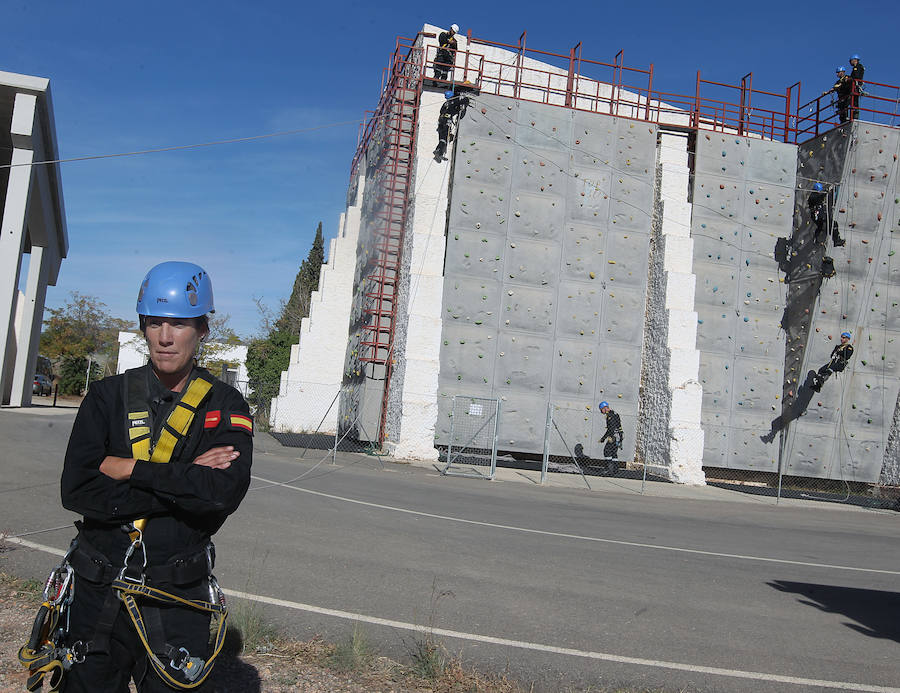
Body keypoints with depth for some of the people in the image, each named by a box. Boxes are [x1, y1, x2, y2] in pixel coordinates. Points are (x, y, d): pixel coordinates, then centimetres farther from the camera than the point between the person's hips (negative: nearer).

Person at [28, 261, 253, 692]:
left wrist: (127, 469, -16)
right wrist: (183, 482, -18)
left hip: (176, 605, -1)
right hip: (98, 593, 2)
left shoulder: (226, 408, -4)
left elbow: (225, 491, -22)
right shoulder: (108, 397, 0)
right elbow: (76, 491, -13)